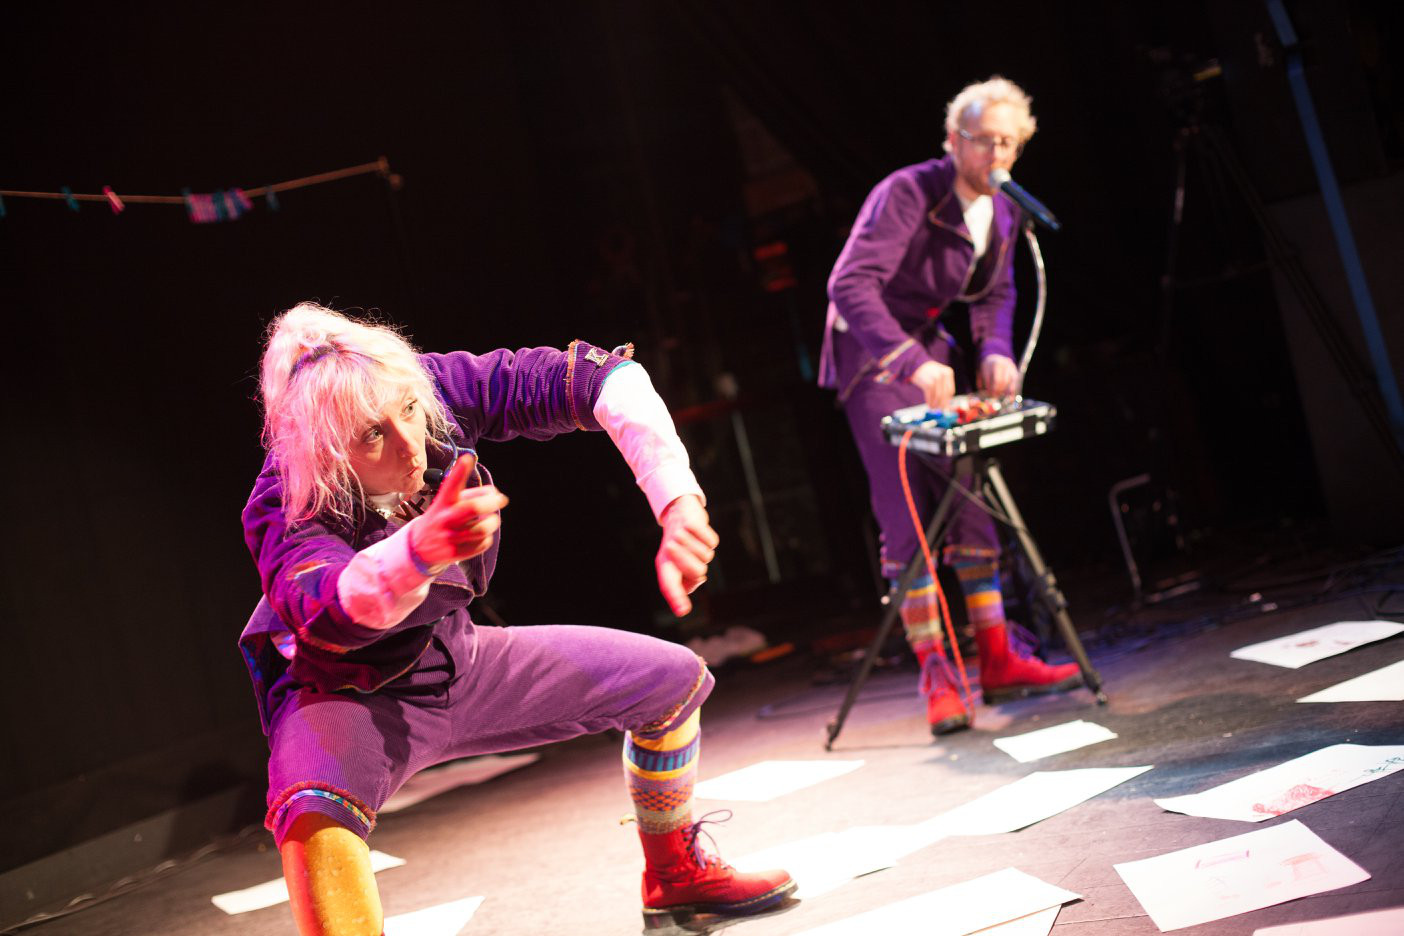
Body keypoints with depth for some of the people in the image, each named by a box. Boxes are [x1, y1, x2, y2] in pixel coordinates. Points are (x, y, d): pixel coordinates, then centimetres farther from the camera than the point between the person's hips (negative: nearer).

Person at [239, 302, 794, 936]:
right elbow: (329, 606, -54)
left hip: (458, 661, 6)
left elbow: (597, 377, -24)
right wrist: (418, 550, -75)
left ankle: (676, 881, 28)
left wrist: (678, 503, -36)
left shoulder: (436, 390, -22)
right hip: (351, 697, -5)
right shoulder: (286, 515, -32)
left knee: (674, 680, 6)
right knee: (315, 812, -41)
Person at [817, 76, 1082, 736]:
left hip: (930, 352, 8)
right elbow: (850, 284, -33)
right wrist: (914, 361, -43)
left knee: (970, 503, 4)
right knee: (908, 521, -10)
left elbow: (995, 294, 11)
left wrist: (995, 351, -11)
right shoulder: (907, 193, -24)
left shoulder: (1002, 210, 1)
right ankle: (936, 678, -4)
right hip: (872, 357, -7)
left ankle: (997, 663, 10)